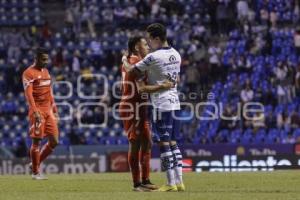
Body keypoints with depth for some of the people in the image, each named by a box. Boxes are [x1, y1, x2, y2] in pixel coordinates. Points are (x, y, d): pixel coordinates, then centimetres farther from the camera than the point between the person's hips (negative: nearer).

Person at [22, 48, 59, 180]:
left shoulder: (46, 72, 17)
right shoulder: (29, 73, -8)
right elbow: (28, 94, -17)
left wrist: (54, 111, 20)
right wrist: (35, 112, -26)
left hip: (48, 111, 8)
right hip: (37, 111, -8)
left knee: (54, 141, 3)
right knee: (36, 141, -4)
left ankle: (35, 164, 18)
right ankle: (35, 172, 5)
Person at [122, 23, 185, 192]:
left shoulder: (154, 57, -15)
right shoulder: (176, 55, 10)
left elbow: (131, 70, -6)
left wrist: (124, 60, 14)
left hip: (162, 104, -7)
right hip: (175, 102, 8)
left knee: (165, 143, -4)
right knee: (173, 143, 11)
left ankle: (171, 184, -5)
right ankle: (179, 182, 9)